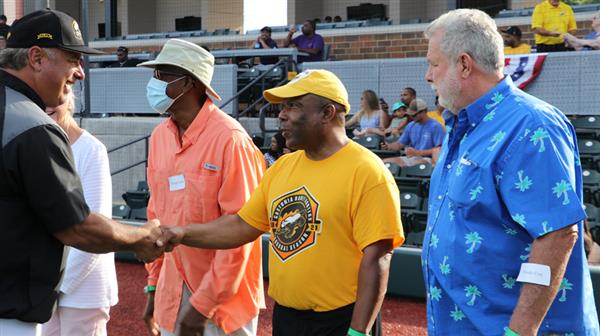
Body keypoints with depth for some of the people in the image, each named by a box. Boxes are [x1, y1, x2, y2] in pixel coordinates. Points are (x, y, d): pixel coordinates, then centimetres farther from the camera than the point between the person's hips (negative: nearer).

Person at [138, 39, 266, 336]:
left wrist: (204, 304, -15)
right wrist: (154, 285, 12)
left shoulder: (229, 140, -17)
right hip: (173, 292, 6)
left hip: (223, 297, -6)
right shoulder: (159, 137, 4)